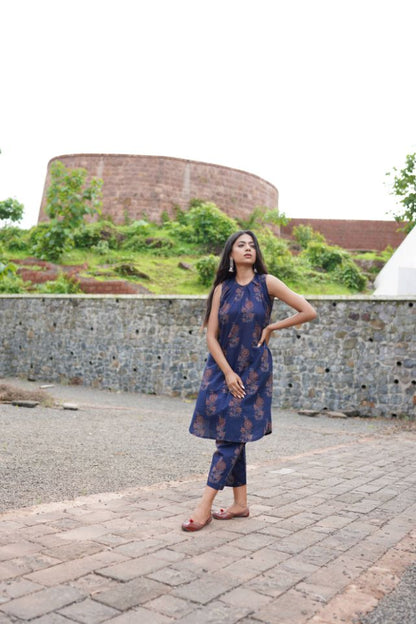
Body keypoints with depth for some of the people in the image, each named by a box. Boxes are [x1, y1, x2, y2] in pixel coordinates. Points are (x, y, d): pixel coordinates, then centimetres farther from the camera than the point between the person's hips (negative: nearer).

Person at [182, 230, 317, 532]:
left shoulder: (267, 283, -4)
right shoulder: (222, 288, 3)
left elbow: (309, 312, -7)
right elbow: (211, 336, 0)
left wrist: (272, 327, -4)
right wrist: (228, 373, -9)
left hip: (253, 370, -3)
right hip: (222, 368, 3)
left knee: (232, 437, -5)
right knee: (229, 437, 7)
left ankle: (205, 506, 0)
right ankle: (240, 503, 20)